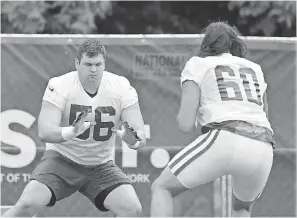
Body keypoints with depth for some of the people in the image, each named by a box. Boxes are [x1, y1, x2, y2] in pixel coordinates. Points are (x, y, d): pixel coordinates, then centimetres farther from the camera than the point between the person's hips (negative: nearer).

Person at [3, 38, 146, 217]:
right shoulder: (59, 86, -15)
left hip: (101, 166, 2)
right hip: (62, 159, -2)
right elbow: (44, 131, -25)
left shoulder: (122, 87, -11)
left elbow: (141, 137, -13)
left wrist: (133, 139, -38)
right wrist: (72, 132, -46)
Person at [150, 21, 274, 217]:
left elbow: (186, 125, 6)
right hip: (264, 150, 5)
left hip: (225, 141, -5)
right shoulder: (255, 68, 27)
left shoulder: (198, 64, 14)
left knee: (161, 188, 10)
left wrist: (181, 118, 28)